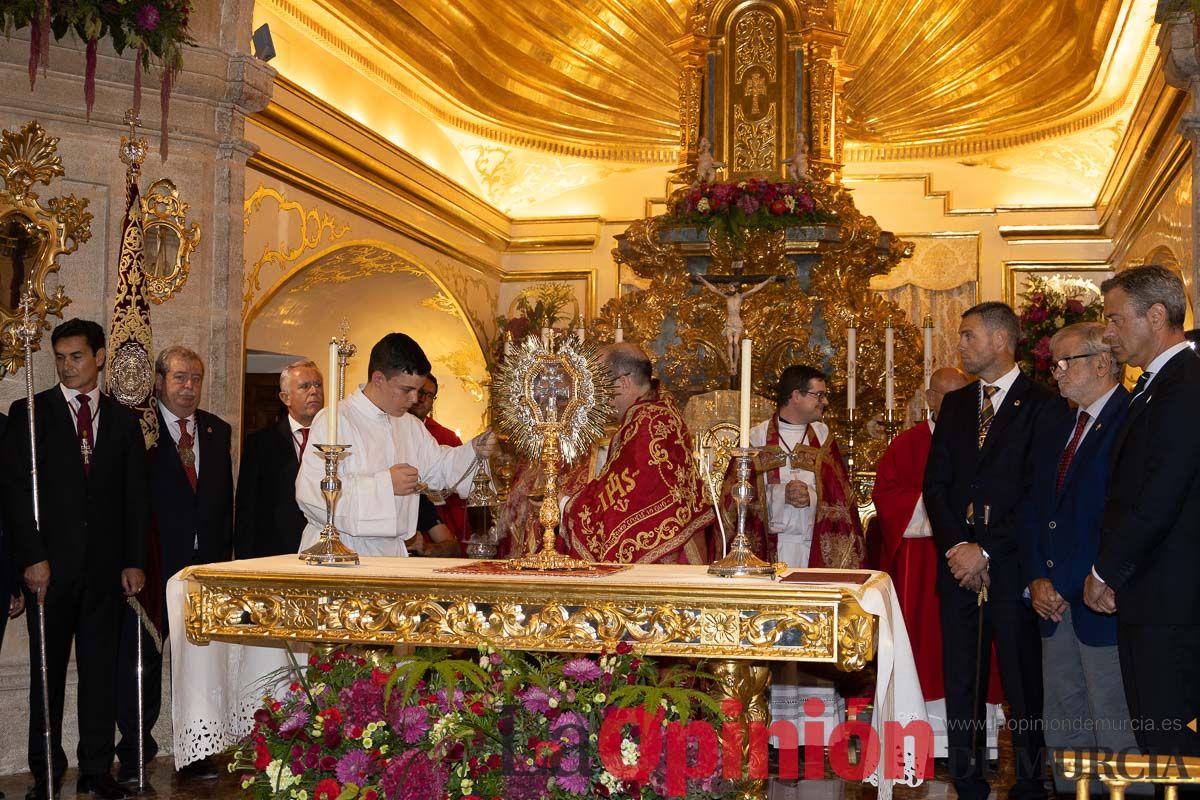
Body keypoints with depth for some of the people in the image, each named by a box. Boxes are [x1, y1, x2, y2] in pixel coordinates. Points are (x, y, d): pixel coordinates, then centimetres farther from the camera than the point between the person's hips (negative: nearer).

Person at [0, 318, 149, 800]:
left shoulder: (123, 420, 9)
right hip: (50, 564, -2)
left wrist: (135, 561, 1)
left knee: (101, 668, 7)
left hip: (106, 565, 2)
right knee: (47, 670, 6)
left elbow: (136, 496, 9)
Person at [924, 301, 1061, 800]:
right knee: (961, 684, 8)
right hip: (959, 565, 5)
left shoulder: (1042, 405, -4)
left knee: (1024, 686, 3)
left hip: (1012, 567, -5)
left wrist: (985, 551, -12)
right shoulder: (955, 404, 14)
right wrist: (957, 546, -5)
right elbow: (935, 483, 9)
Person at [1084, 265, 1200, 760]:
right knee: (1151, 734, 14)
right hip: (1146, 596, 10)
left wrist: (1106, 571, -9)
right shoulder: (1154, 386, 17)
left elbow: (1158, 501, -21)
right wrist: (1108, 570, 6)